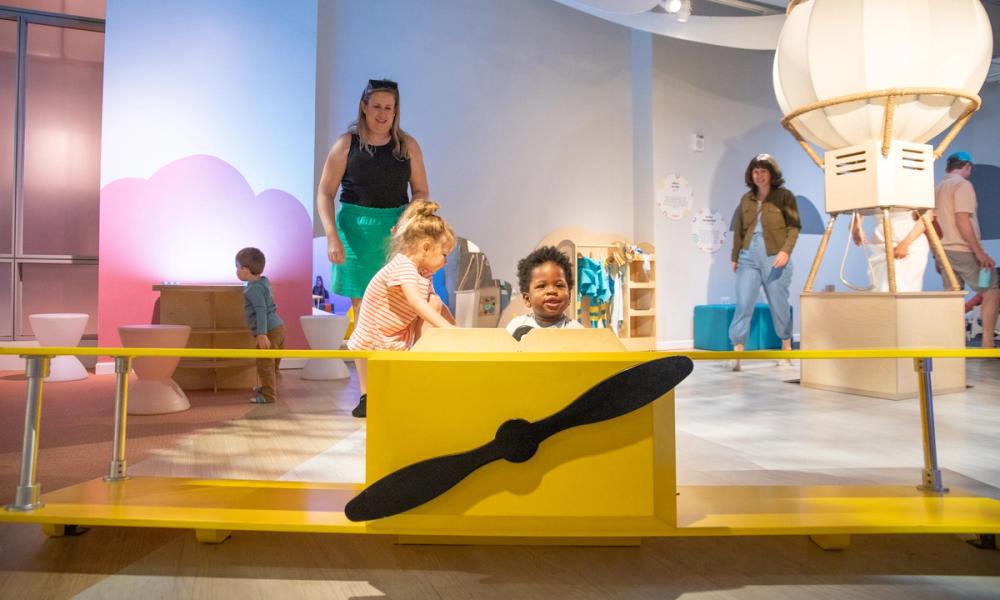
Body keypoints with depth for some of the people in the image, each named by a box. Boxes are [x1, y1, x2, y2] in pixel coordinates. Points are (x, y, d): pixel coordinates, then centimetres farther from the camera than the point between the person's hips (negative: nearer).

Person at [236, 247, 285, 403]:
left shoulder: (254, 288, -17)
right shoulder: (264, 281, 11)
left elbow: (261, 311, -25)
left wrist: (262, 334, -30)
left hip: (269, 331, -10)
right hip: (278, 327, 10)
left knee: (265, 364, -2)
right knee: (272, 363, 21)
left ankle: (268, 395, 3)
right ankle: (268, 388, 37)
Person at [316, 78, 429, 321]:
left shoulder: (408, 146, 5)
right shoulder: (346, 144, 0)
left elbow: (421, 191, 10)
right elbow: (325, 193, 1)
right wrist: (332, 236, -9)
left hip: (396, 232, 1)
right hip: (356, 231, -1)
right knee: (361, 305, 3)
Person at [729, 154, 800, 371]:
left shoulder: (784, 196, 3)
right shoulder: (746, 199, 13)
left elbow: (794, 226, -2)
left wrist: (786, 250, -14)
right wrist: (734, 256, 12)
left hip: (774, 258, -2)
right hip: (748, 257, 3)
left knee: (779, 304, 6)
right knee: (743, 304, -6)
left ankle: (786, 348, 22)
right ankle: (737, 352, -6)